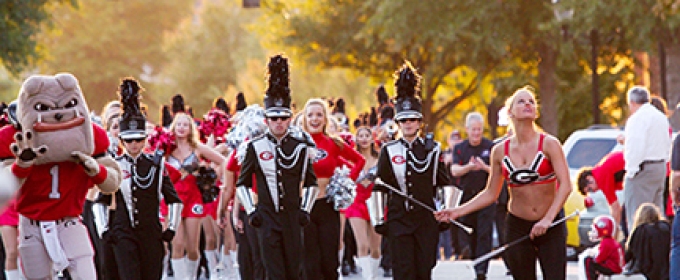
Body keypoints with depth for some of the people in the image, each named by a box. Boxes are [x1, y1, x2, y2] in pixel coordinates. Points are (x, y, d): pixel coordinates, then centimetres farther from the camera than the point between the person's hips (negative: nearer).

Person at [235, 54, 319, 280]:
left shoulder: (300, 147, 5)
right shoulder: (255, 147, 2)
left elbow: (311, 183, 13)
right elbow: (242, 183, 9)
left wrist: (305, 210, 3)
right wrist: (251, 211, 0)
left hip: (293, 218, 2)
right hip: (267, 218, -2)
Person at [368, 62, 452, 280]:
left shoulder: (432, 149, 6)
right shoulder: (389, 151, 4)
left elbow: (445, 184, 11)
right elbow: (379, 187, 8)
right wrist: (378, 220, 5)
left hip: (427, 221, 1)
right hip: (398, 220, -1)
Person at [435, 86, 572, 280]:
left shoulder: (549, 144, -6)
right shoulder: (500, 151, 4)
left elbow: (565, 186, -14)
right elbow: (491, 194, 11)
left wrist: (548, 219, -25)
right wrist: (457, 211, 2)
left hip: (551, 227, -3)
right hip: (517, 227, 3)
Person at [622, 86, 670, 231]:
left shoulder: (637, 119, -12)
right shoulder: (661, 117, 18)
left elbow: (636, 148, -20)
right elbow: (667, 146, 21)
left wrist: (631, 171, -15)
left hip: (643, 170, -9)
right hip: (660, 168, 9)